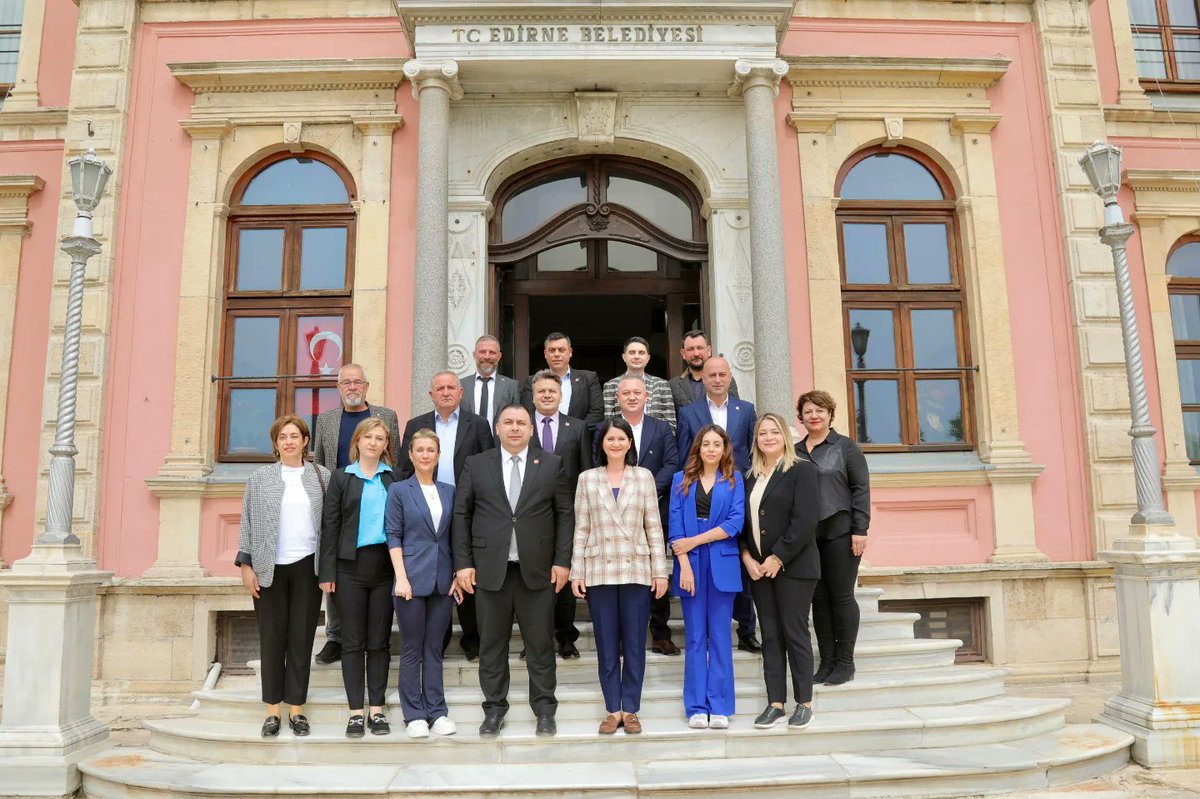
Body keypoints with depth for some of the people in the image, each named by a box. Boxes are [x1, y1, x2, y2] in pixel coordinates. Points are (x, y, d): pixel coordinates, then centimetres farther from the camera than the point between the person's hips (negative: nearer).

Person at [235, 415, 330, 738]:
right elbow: (248, 523, 5)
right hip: (269, 569, 0)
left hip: (307, 567, 0)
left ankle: (297, 709, 14)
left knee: (302, 638, 4)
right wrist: (246, 565, -1)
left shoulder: (321, 476, 5)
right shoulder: (260, 477, 6)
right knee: (272, 638, 5)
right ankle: (272, 710, 15)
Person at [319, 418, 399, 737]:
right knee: (353, 642, 4)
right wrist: (327, 572, -4)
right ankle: (356, 712, 12)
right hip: (351, 568, -1)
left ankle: (377, 708, 15)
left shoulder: (394, 479, 8)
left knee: (379, 642, 6)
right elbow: (330, 526, 2)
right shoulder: (342, 478, 5)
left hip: (384, 567, 1)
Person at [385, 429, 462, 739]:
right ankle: (414, 715, 13)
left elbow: (453, 537, 11)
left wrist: (458, 577, 5)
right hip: (413, 579, -3)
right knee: (411, 649, 4)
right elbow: (393, 536, -4)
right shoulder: (399, 490, 0)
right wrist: (401, 578, -11)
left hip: (442, 580, 3)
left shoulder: (448, 491, 10)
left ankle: (437, 711, 16)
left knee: (434, 648, 9)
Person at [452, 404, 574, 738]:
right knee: (492, 644, 8)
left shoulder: (551, 464, 6)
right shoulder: (476, 465, 6)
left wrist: (562, 561, -3)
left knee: (540, 644, 6)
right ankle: (494, 710, 22)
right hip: (490, 569, 1)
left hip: (537, 569, 0)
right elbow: (461, 515, 4)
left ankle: (544, 711, 19)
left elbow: (565, 514, 4)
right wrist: (463, 563, -3)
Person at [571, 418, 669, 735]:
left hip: (636, 570, 0)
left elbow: (654, 526, 3)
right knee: (606, 645, 7)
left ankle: (630, 709, 17)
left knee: (634, 644, 5)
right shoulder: (587, 479, 6)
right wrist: (576, 572, 0)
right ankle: (613, 709, 17)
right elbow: (581, 529, 5)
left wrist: (660, 571, -1)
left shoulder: (643, 477, 5)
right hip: (599, 572, 1)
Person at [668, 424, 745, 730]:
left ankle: (720, 707, 10)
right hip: (690, 565, 1)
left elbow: (735, 522, -5)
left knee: (720, 635, 3)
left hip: (722, 565, -1)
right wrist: (684, 564, -9)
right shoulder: (682, 480, 9)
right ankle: (696, 707, 10)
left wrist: (695, 540, -9)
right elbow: (675, 526, 2)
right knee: (694, 637, 5)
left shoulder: (734, 480, 6)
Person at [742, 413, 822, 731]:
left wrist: (778, 558, -15)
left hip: (792, 567, -5)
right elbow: (742, 521, 12)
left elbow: (805, 521, -13)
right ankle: (775, 704, 14)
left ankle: (804, 703, 13)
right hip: (758, 568, 5)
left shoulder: (802, 470, -5)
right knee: (770, 636, 8)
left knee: (795, 633, 0)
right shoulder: (750, 477, 13)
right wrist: (746, 557, -3)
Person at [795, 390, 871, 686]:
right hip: (807, 536, 4)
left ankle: (845, 662, 13)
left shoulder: (846, 447, 2)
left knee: (841, 597, 2)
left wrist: (860, 529, -11)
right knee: (819, 599, 8)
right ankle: (827, 661, 17)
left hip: (840, 532, -4)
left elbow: (861, 488, -3)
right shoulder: (795, 452, 11)